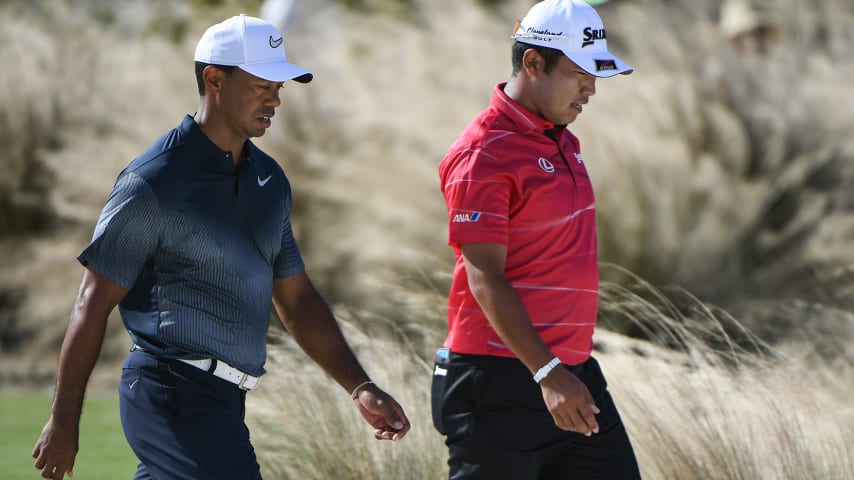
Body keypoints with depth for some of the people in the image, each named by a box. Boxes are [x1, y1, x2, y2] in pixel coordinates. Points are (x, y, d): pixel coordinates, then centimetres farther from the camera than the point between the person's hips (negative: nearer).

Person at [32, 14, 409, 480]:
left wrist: (359, 388, 11)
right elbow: (92, 306, -8)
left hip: (222, 402, 8)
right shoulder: (152, 182, -9)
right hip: (172, 392, -8)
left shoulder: (270, 180, 15)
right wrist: (63, 422, -7)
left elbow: (297, 299, 21)